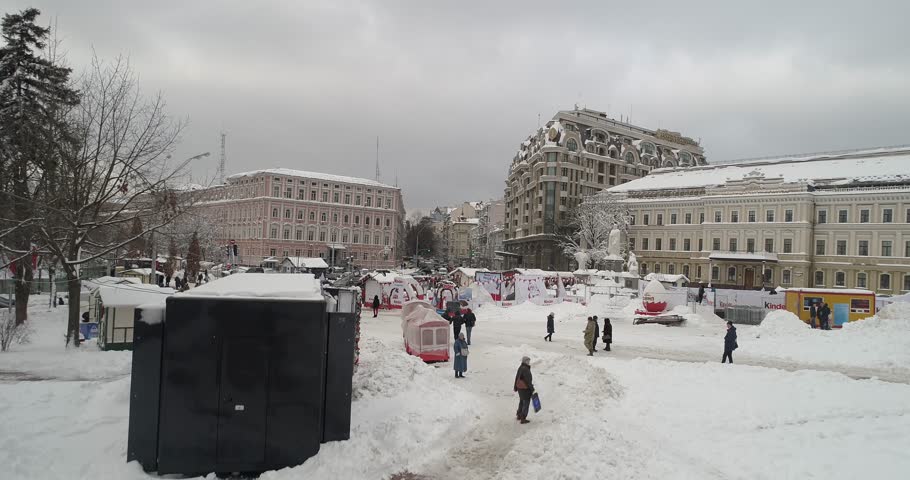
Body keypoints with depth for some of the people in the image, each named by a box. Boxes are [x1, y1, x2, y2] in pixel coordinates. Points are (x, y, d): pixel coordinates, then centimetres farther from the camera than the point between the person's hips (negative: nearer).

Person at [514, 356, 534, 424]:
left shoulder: (520, 368, 4)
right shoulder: (526, 369, -25)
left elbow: (517, 377, 14)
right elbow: (528, 381, -24)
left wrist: (515, 387, 25)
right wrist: (532, 389, -17)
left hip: (519, 388, 9)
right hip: (525, 389, -9)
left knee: (521, 402, 24)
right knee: (526, 403, 3)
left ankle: (518, 416, 37)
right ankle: (523, 419, 8)